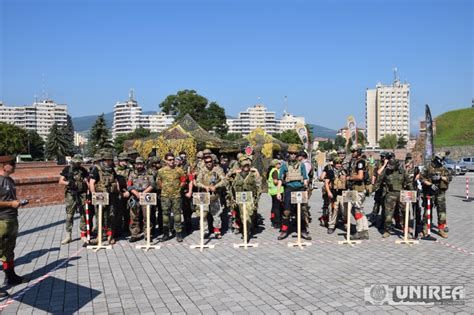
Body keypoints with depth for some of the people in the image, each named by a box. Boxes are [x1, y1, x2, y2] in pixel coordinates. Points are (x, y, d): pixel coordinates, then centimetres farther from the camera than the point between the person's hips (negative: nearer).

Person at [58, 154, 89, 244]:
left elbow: (87, 181, 5)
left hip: (82, 195, 1)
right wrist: (69, 183, -16)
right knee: (69, 216, 3)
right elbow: (61, 181, 2)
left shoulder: (83, 170, 8)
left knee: (83, 215, 3)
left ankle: (83, 234, 12)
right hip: (70, 195, -1)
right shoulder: (67, 169, 4)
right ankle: (68, 236, 11)